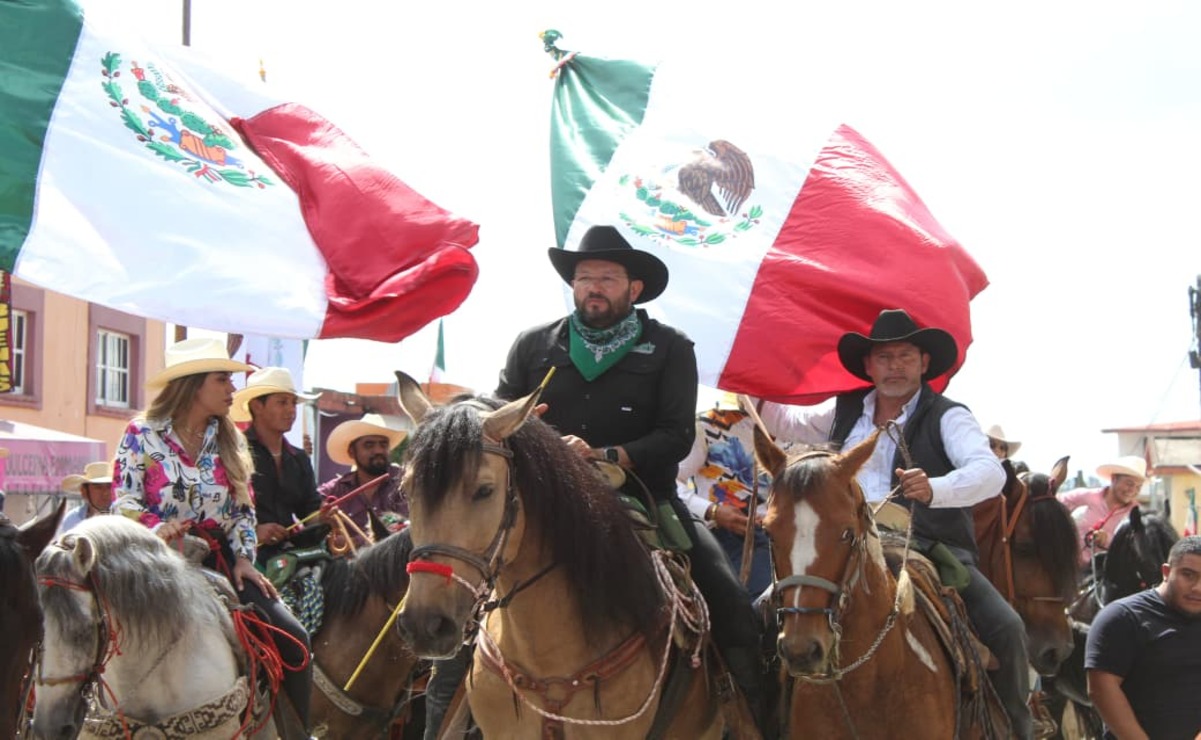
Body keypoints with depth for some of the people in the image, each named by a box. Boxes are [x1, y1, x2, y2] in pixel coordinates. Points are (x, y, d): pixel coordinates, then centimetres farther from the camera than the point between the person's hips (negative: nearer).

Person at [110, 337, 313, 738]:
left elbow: (243, 509, 14)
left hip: (220, 559, 4)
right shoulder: (142, 434, 1)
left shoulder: (230, 439, 14)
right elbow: (123, 502, -6)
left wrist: (243, 557, -1)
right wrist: (156, 528, -25)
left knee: (293, 639, -9)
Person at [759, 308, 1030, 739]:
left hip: (936, 550, -3)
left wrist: (934, 489, -39)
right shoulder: (845, 413, 12)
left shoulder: (947, 417, -2)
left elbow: (990, 473, -20)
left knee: (1006, 630, -22)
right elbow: (782, 420, 29)